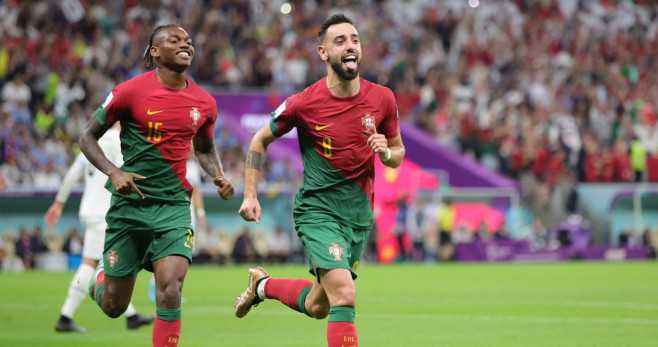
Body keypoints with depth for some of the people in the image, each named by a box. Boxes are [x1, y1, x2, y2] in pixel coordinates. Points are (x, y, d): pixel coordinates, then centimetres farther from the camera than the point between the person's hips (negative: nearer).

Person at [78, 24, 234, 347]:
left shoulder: (204, 102, 5)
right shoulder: (131, 91, -7)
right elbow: (87, 136, 0)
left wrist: (218, 176, 2)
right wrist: (113, 172, -17)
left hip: (174, 206, 2)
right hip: (130, 203, -2)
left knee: (169, 290, -20)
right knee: (113, 306, 7)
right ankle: (102, 275, 44)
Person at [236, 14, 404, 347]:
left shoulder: (382, 98, -4)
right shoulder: (303, 104, -13)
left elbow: (397, 153, 10)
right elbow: (260, 141, 3)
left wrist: (386, 152, -14)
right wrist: (250, 195, -3)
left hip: (360, 215, 5)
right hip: (318, 210, -5)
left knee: (317, 307, 16)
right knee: (344, 295, -23)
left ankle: (262, 284, 45)